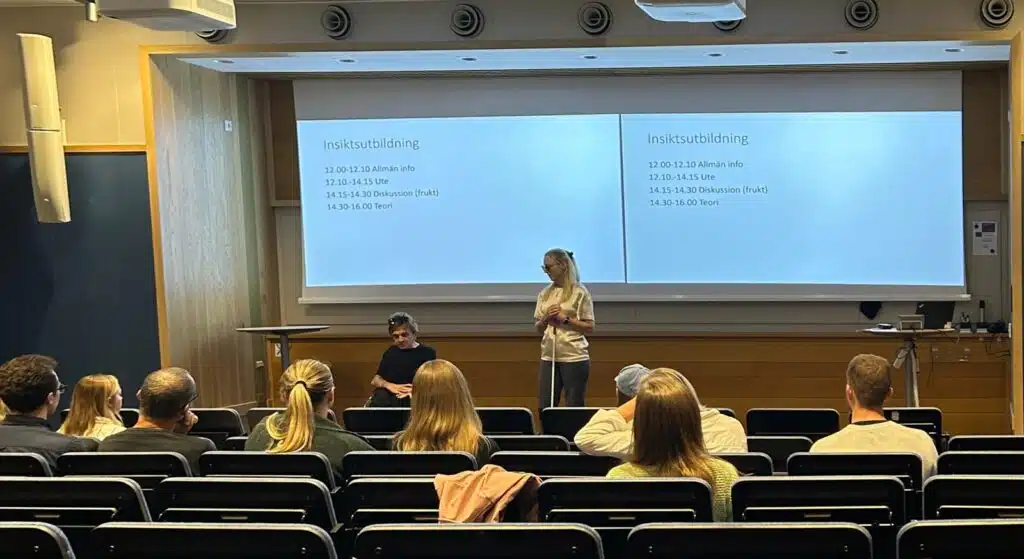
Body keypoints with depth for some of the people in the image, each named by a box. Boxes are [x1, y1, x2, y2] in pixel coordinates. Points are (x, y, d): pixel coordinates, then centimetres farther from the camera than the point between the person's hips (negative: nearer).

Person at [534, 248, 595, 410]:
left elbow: (589, 327, -6)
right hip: (548, 358, 5)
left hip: (574, 358, -5)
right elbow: (537, 328, 14)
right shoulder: (544, 294, 11)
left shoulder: (579, 292, -4)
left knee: (574, 407, 0)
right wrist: (546, 318, -6)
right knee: (545, 407, 4)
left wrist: (565, 319, -14)